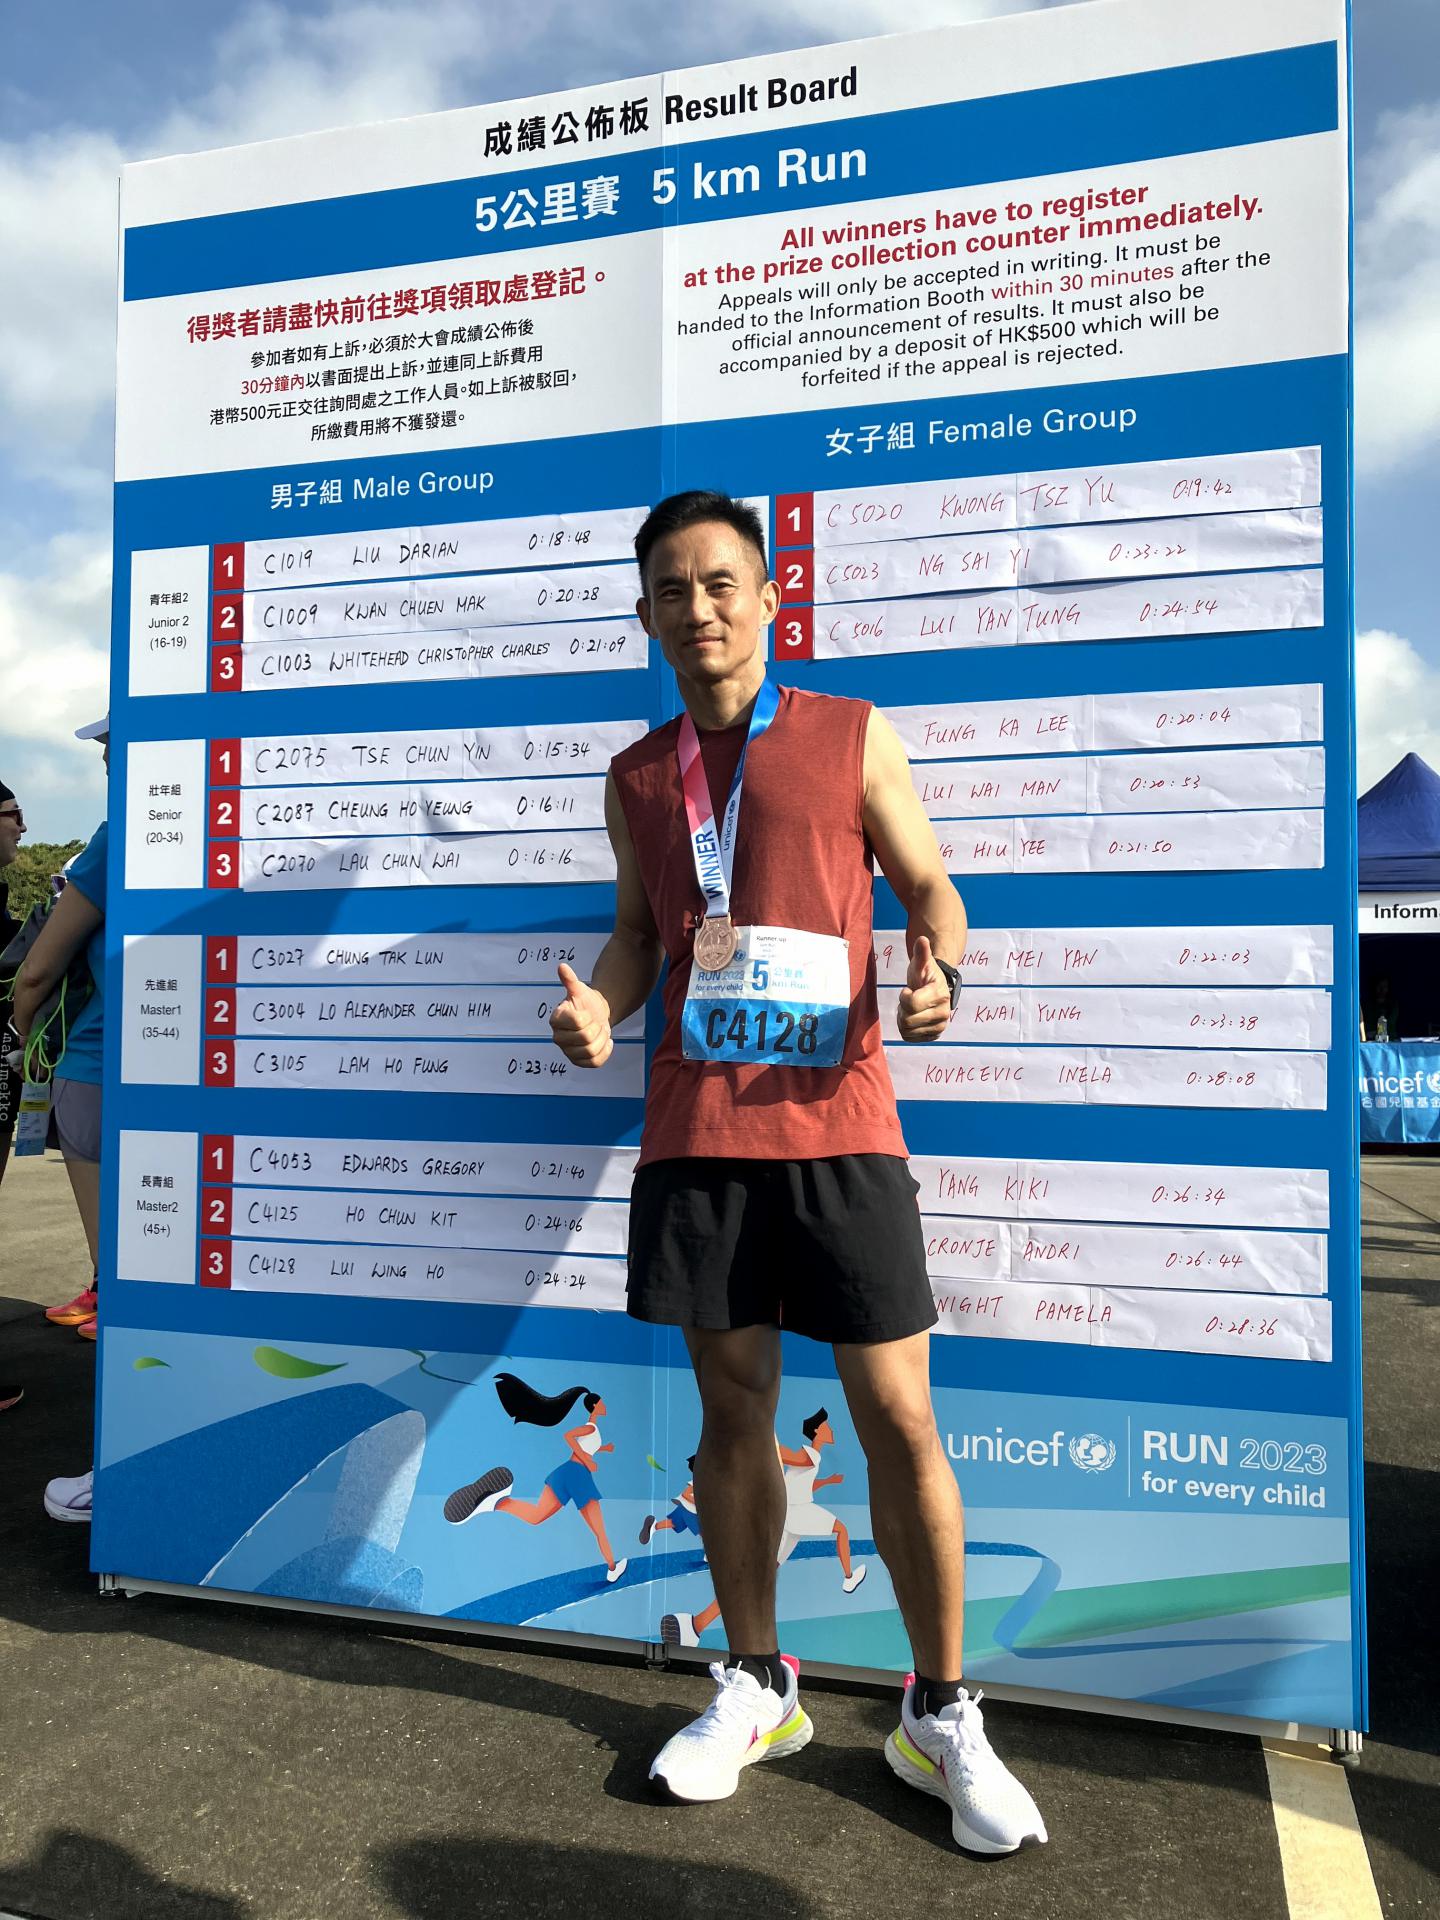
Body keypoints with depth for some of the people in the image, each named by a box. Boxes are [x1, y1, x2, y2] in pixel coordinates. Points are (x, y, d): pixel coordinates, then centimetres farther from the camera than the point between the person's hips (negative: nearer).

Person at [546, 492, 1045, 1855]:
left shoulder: (851, 735, 4)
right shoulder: (638, 777, 13)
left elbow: (928, 885, 6)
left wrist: (935, 975, -16)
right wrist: (598, 1007, -2)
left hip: (837, 1124, -2)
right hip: (696, 1130, 3)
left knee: (898, 1419, 1)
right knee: (732, 1408, 11)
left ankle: (940, 1716, 21)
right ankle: (756, 1688, 30)